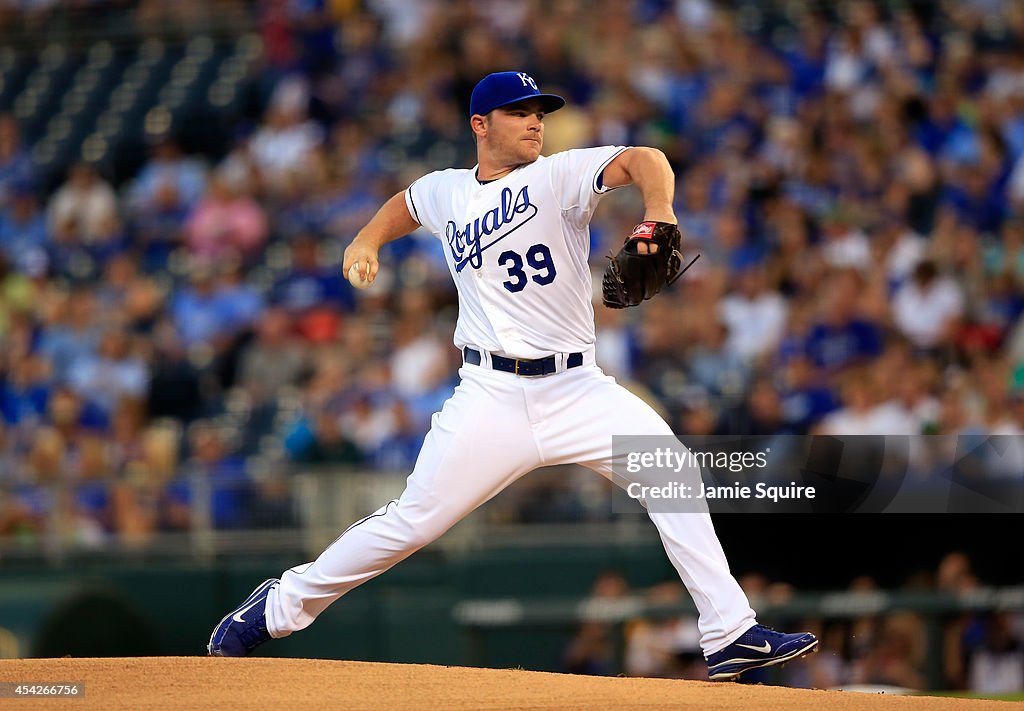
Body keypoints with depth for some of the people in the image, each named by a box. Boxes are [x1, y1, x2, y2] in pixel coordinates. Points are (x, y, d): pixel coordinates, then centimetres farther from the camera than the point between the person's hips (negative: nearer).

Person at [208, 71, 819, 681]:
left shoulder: (560, 176, -2)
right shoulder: (444, 194, 9)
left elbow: (641, 161, -20)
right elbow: (404, 205, 34)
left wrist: (658, 215, -41)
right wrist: (368, 239, 14)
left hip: (577, 390, -1)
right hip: (492, 395, 1)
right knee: (413, 521, -6)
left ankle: (731, 637, -15)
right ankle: (282, 606, 13)